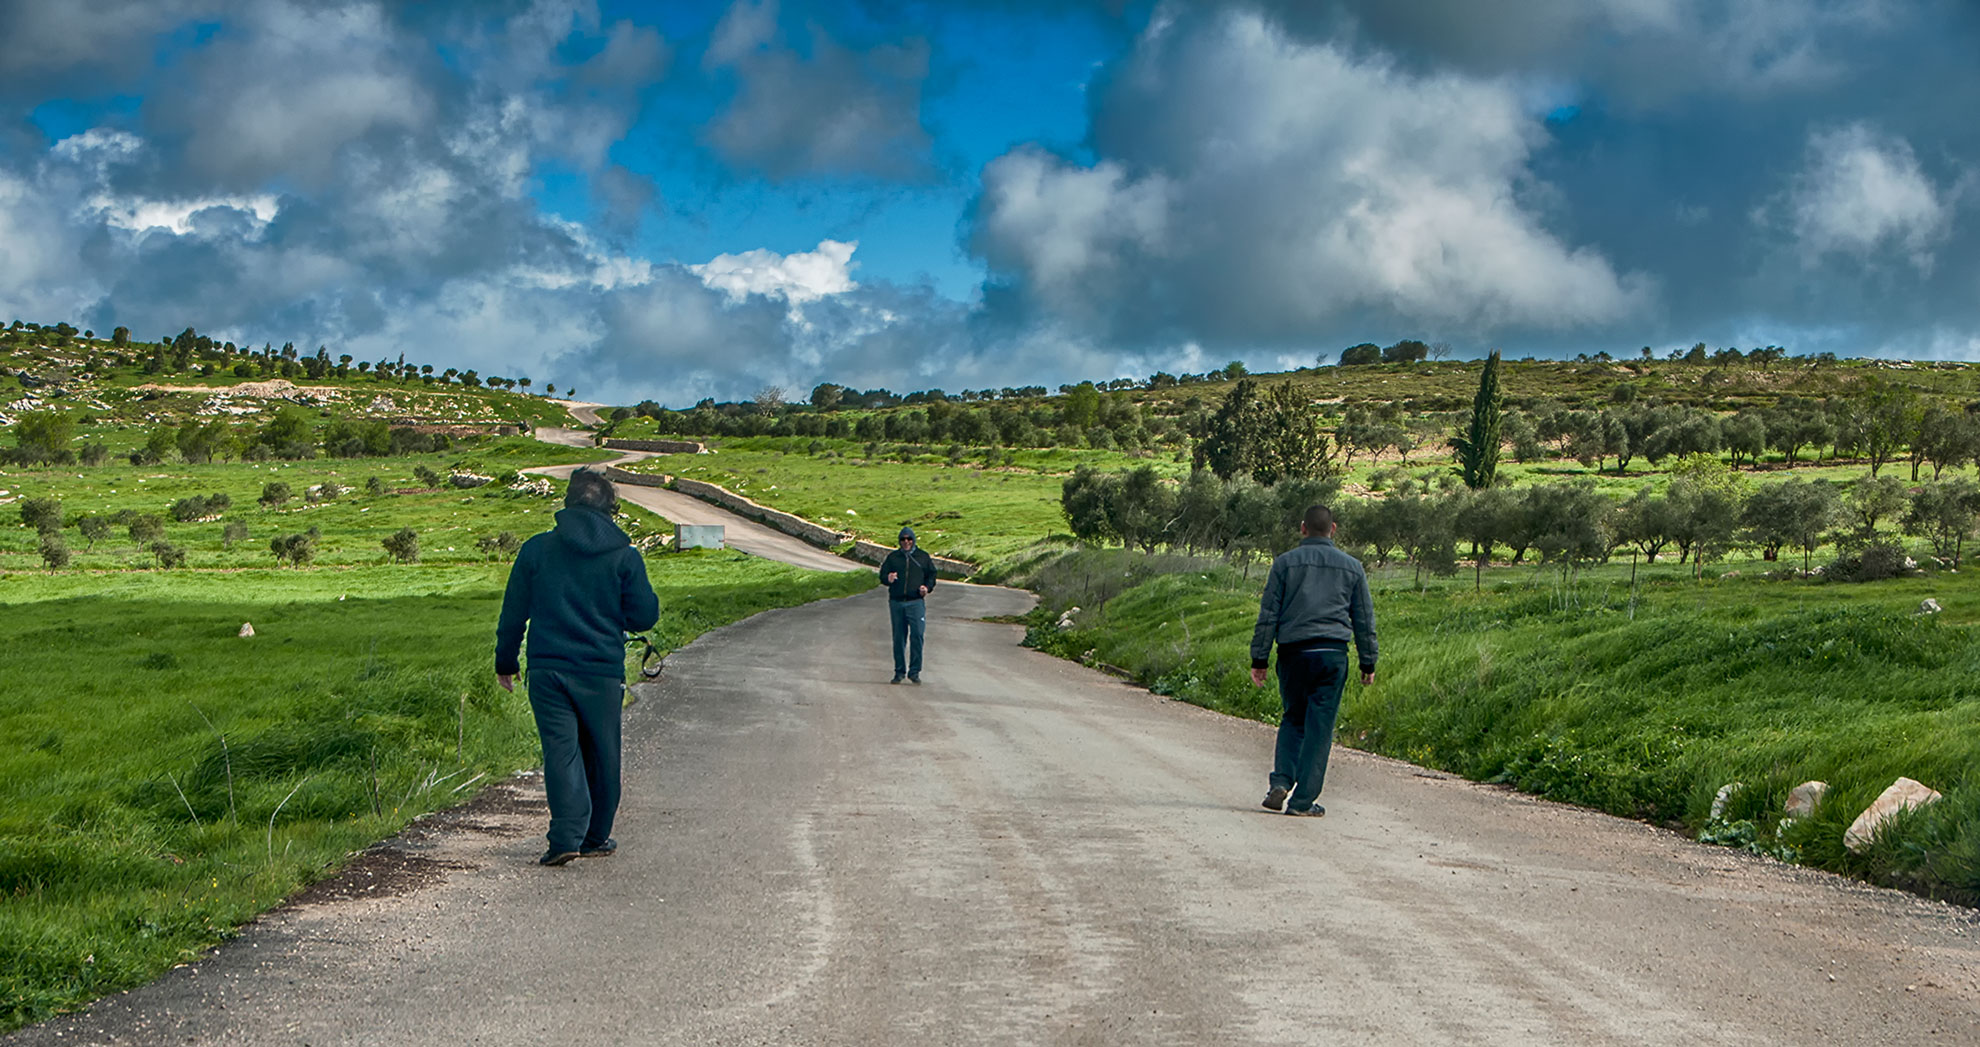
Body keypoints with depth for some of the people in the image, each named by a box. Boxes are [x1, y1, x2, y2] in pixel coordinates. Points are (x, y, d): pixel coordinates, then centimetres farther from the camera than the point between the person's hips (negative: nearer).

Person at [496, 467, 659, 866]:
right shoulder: (624, 555, -2)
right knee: (601, 754, 13)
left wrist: (505, 663, 17)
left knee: (561, 750, -2)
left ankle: (567, 836, -18)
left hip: (547, 669, 0)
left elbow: (513, 612, 6)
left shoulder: (536, 549, 2)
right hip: (602, 671, 0)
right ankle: (596, 837, 23)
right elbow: (645, 615, 0)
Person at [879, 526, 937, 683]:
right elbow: (882, 575, 8)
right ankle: (899, 672, 15)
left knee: (917, 635, -12)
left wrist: (927, 587, -5)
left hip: (916, 602, -2)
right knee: (898, 638, 6)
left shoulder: (923, 557, 11)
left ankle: (914, 672, -5)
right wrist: (888, 579, -15)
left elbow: (932, 575, 14)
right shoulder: (892, 557, 12)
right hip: (896, 602, 2)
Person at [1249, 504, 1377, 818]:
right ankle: (1302, 800, 0)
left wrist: (1259, 659, 4)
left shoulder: (1285, 562, 3)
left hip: (1294, 652, 0)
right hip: (1333, 654, 0)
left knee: (1292, 720, 16)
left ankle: (1281, 782, -3)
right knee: (1319, 727, 2)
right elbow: (1365, 620, 11)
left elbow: (1268, 614, 1)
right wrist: (1368, 663, 18)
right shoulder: (1352, 567, 9)